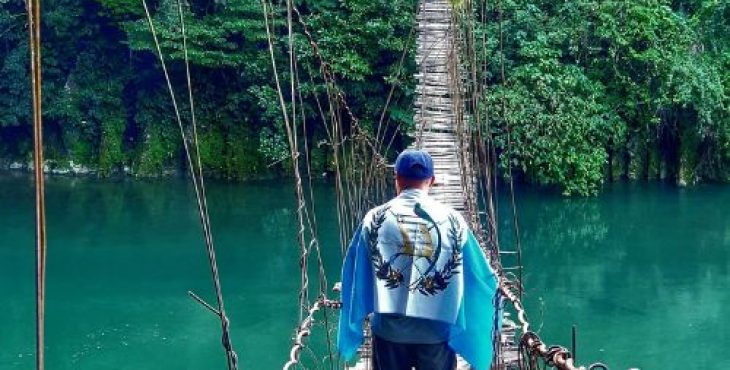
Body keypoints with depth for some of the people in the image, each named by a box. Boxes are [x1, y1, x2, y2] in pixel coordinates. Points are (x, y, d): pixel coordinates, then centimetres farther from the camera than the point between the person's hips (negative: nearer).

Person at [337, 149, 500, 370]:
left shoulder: (375, 218, -3)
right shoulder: (452, 220, -3)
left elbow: (355, 277, 2)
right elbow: (482, 277, 0)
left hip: (389, 329, 0)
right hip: (437, 330, 0)